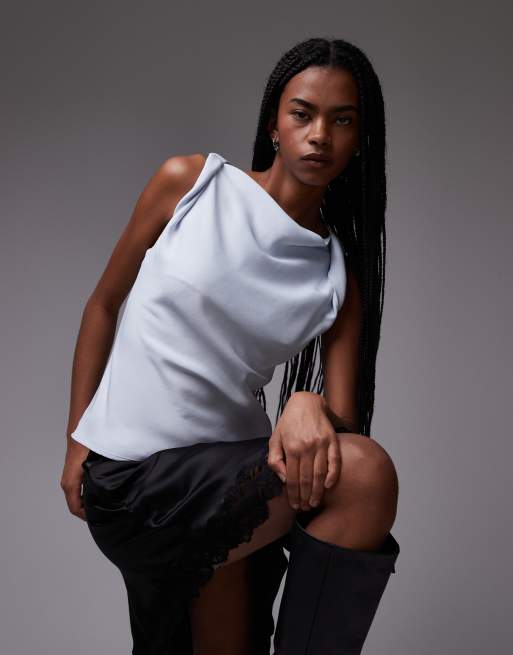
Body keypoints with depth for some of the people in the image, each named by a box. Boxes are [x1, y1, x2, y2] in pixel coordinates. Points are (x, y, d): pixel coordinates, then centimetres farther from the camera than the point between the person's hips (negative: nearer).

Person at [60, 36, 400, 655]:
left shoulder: (340, 277, 2)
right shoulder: (190, 182, -3)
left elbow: (344, 417, -2)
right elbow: (103, 305, 4)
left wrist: (309, 406, -26)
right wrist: (76, 439, 2)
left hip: (229, 465, 4)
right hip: (128, 467, -4)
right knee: (367, 472, -20)